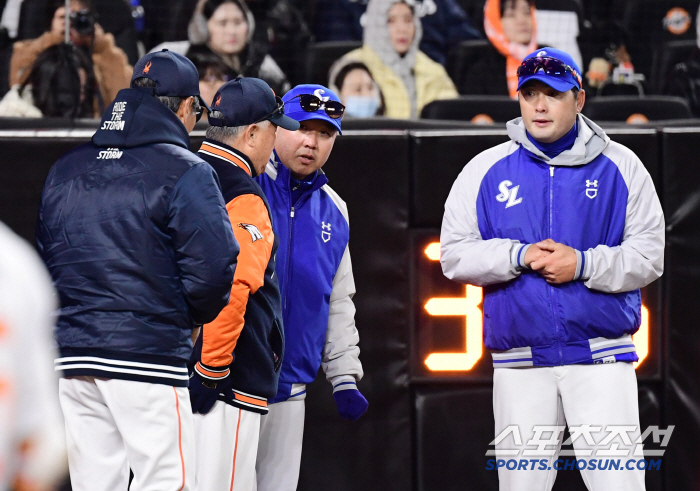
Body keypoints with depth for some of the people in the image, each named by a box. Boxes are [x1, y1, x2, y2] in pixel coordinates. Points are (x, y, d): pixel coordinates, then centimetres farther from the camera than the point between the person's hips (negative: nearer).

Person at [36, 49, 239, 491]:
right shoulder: (185, 172, -6)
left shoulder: (65, 170, 15)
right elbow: (213, 266, -13)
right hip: (148, 354, -6)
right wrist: (193, 317, 5)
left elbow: (43, 257, 19)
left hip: (72, 359, 6)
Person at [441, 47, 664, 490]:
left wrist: (583, 264, -15)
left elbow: (649, 255, 0)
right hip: (520, 363, 2)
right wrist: (518, 256, -13)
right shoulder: (486, 170, 7)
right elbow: (455, 255, 3)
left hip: (602, 358, -1)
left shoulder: (620, 166, 4)